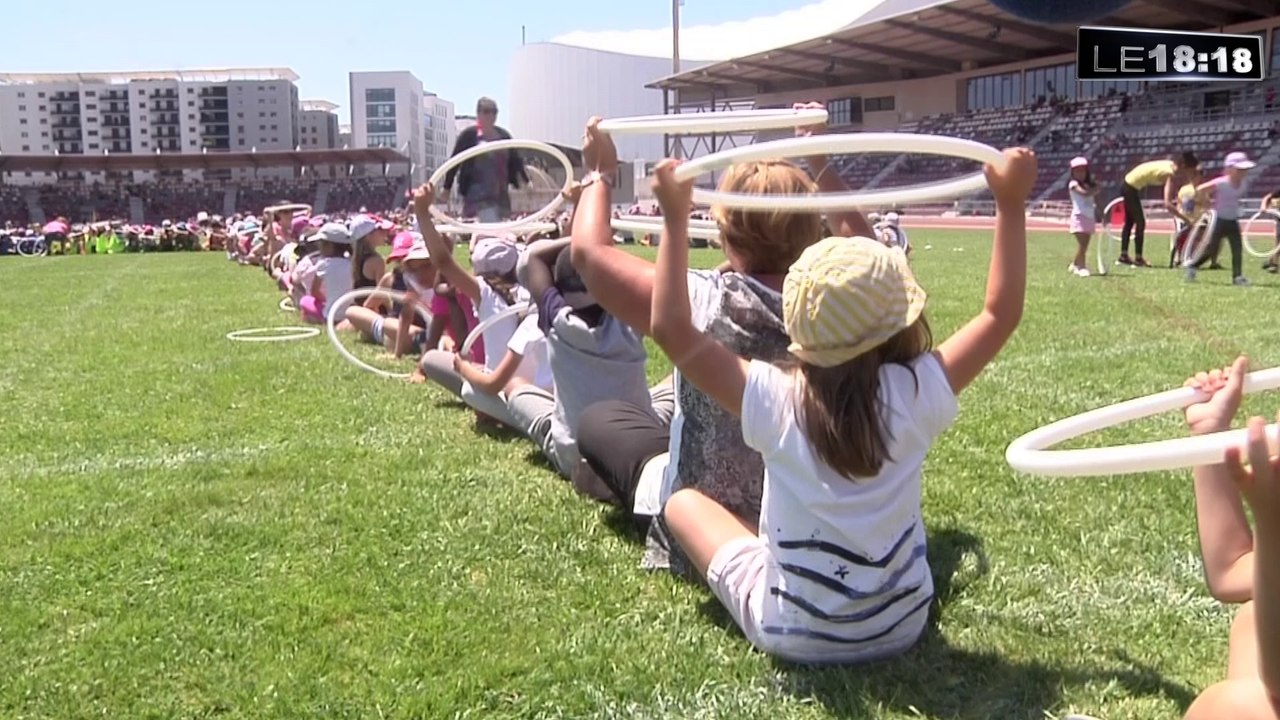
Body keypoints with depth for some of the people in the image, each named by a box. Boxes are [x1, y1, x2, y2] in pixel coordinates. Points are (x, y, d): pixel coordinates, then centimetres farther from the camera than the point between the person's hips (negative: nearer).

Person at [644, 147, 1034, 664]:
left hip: (793, 634, -3)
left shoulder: (775, 400, -22)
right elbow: (1000, 315, -4)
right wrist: (1012, 204, -2)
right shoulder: (917, 394, -17)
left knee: (684, 502, 13)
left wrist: (676, 218, -15)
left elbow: (671, 330, -19)